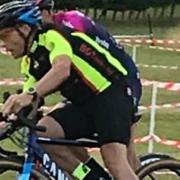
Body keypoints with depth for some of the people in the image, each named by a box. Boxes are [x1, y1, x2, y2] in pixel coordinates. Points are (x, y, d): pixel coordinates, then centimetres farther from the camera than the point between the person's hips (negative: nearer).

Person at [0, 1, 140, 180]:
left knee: (114, 161, -26)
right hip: (84, 103, 8)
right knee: (39, 134, -16)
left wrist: (29, 94, -48)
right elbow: (26, 104, 8)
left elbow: (62, 69, -33)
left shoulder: (52, 36, -12)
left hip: (111, 91, -8)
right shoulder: (31, 63, 14)